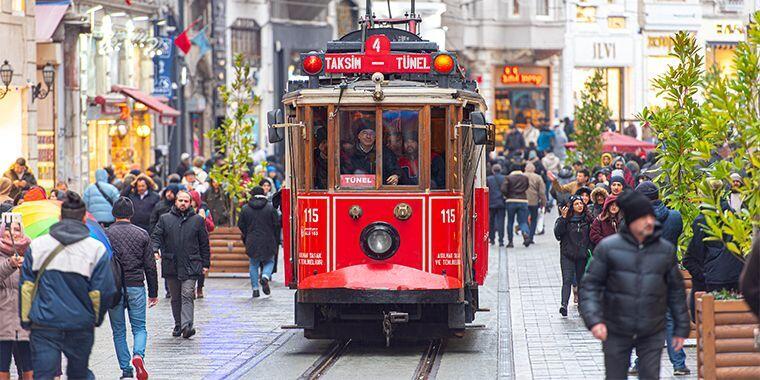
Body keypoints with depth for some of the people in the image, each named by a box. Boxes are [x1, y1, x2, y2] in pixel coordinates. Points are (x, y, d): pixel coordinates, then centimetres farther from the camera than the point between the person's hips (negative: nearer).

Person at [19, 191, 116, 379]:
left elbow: (25, 286, 3)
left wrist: (26, 320, 12)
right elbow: (104, 291, -4)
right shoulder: (97, 249, -3)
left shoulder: (36, 246, 2)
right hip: (80, 326, 0)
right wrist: (96, 318, 13)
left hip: (43, 326, 0)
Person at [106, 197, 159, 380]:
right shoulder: (142, 234, 2)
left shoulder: (106, 234, -2)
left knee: (119, 332, 10)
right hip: (136, 287, 1)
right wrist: (153, 293, 10)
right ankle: (138, 355, -20)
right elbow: (150, 266, 3)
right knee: (139, 328, 8)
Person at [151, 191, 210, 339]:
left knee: (187, 296, -13)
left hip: (190, 266, -2)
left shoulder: (197, 220, 8)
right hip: (171, 265, 2)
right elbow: (155, 236, 4)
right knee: (175, 298, 10)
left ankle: (186, 325, -22)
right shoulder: (165, 219, 9)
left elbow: (204, 244, 11)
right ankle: (178, 325, 18)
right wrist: (155, 250, -17)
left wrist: (205, 264, 7)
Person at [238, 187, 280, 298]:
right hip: (268, 242, -1)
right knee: (269, 261, 14)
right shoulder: (270, 207, -4)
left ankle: (255, 288, 7)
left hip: (252, 242, 1)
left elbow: (241, 225, 6)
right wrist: (276, 240, 11)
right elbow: (277, 224, -3)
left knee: (253, 264, 13)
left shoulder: (245, 208, 0)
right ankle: (265, 276, -17)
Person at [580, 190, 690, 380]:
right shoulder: (608, 247, -5)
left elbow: (676, 291, 10)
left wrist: (681, 328, 10)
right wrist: (594, 319, -17)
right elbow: (591, 285, -4)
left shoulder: (666, 250, 2)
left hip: (652, 335, 1)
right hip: (616, 333, -1)